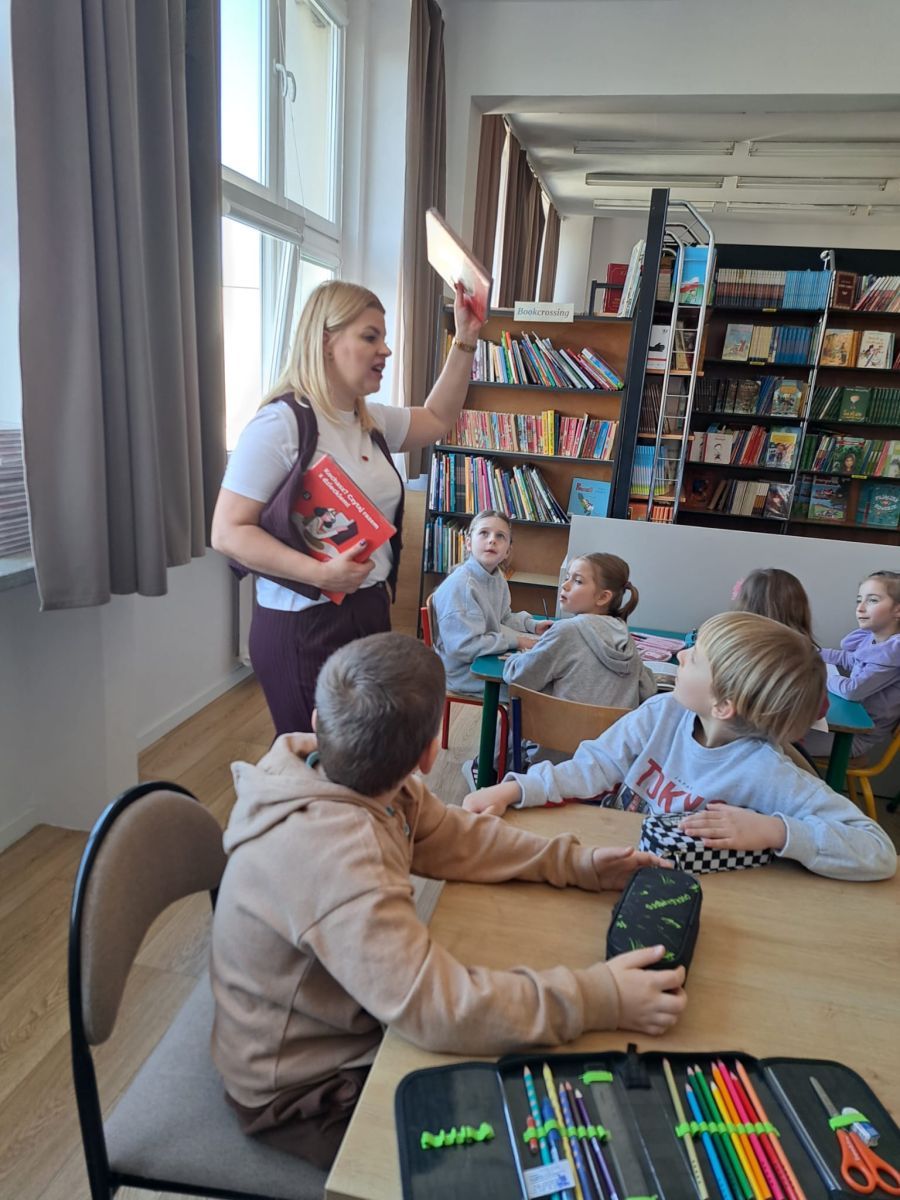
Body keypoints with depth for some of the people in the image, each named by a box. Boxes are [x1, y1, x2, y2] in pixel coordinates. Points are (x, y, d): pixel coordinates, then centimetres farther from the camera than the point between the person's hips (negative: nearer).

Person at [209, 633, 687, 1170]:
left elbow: (456, 836, -1)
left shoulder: (367, 783, -13)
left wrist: (576, 862, -9)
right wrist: (601, 998, -33)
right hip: (307, 1093, -7)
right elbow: (439, 1007, -40)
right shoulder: (330, 856, -39)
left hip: (352, 1026, 7)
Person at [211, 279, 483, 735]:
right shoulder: (280, 424, -15)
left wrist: (465, 340, 19)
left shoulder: (372, 421, 9)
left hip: (371, 611, 8)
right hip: (305, 624, -7)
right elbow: (228, 532, -16)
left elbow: (437, 419, 27)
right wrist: (319, 573, -27)